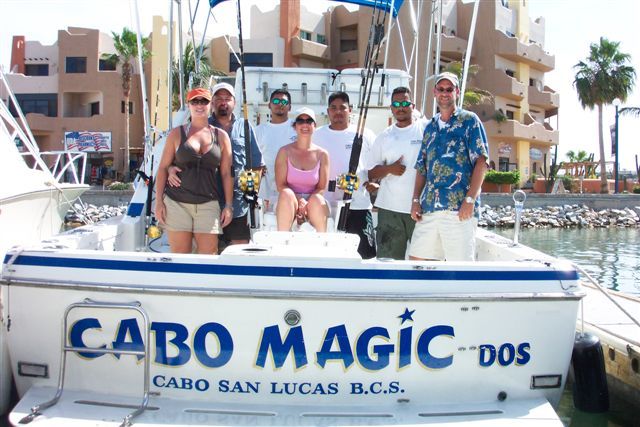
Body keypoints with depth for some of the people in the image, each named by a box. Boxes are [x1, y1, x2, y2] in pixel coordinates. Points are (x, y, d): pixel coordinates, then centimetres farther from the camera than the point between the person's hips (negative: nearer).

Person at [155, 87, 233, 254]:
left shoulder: (221, 136, 10)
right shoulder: (177, 134, 8)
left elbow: (226, 174, 8)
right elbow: (163, 168, 7)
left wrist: (228, 206, 3)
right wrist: (159, 201, -1)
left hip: (208, 205, 1)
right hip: (177, 203, 0)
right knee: (179, 258, 2)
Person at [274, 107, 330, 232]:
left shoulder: (322, 154, 4)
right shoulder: (285, 152, 2)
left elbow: (322, 188, 1)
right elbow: (280, 185, -4)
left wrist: (306, 203, -17)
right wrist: (298, 201, -20)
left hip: (313, 207, 0)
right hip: (290, 204, 0)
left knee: (317, 199, -33)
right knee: (287, 194, -32)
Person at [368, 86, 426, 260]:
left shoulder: (427, 129, 1)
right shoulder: (384, 137, 12)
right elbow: (371, 174, 13)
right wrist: (389, 169, -9)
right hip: (390, 208, 3)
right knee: (387, 257, 6)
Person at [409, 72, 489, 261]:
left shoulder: (469, 120, 4)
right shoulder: (430, 127, 21)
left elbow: (481, 161, -5)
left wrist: (470, 199, -15)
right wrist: (416, 200, 8)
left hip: (459, 207, -6)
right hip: (429, 207, 6)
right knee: (416, 257, 7)